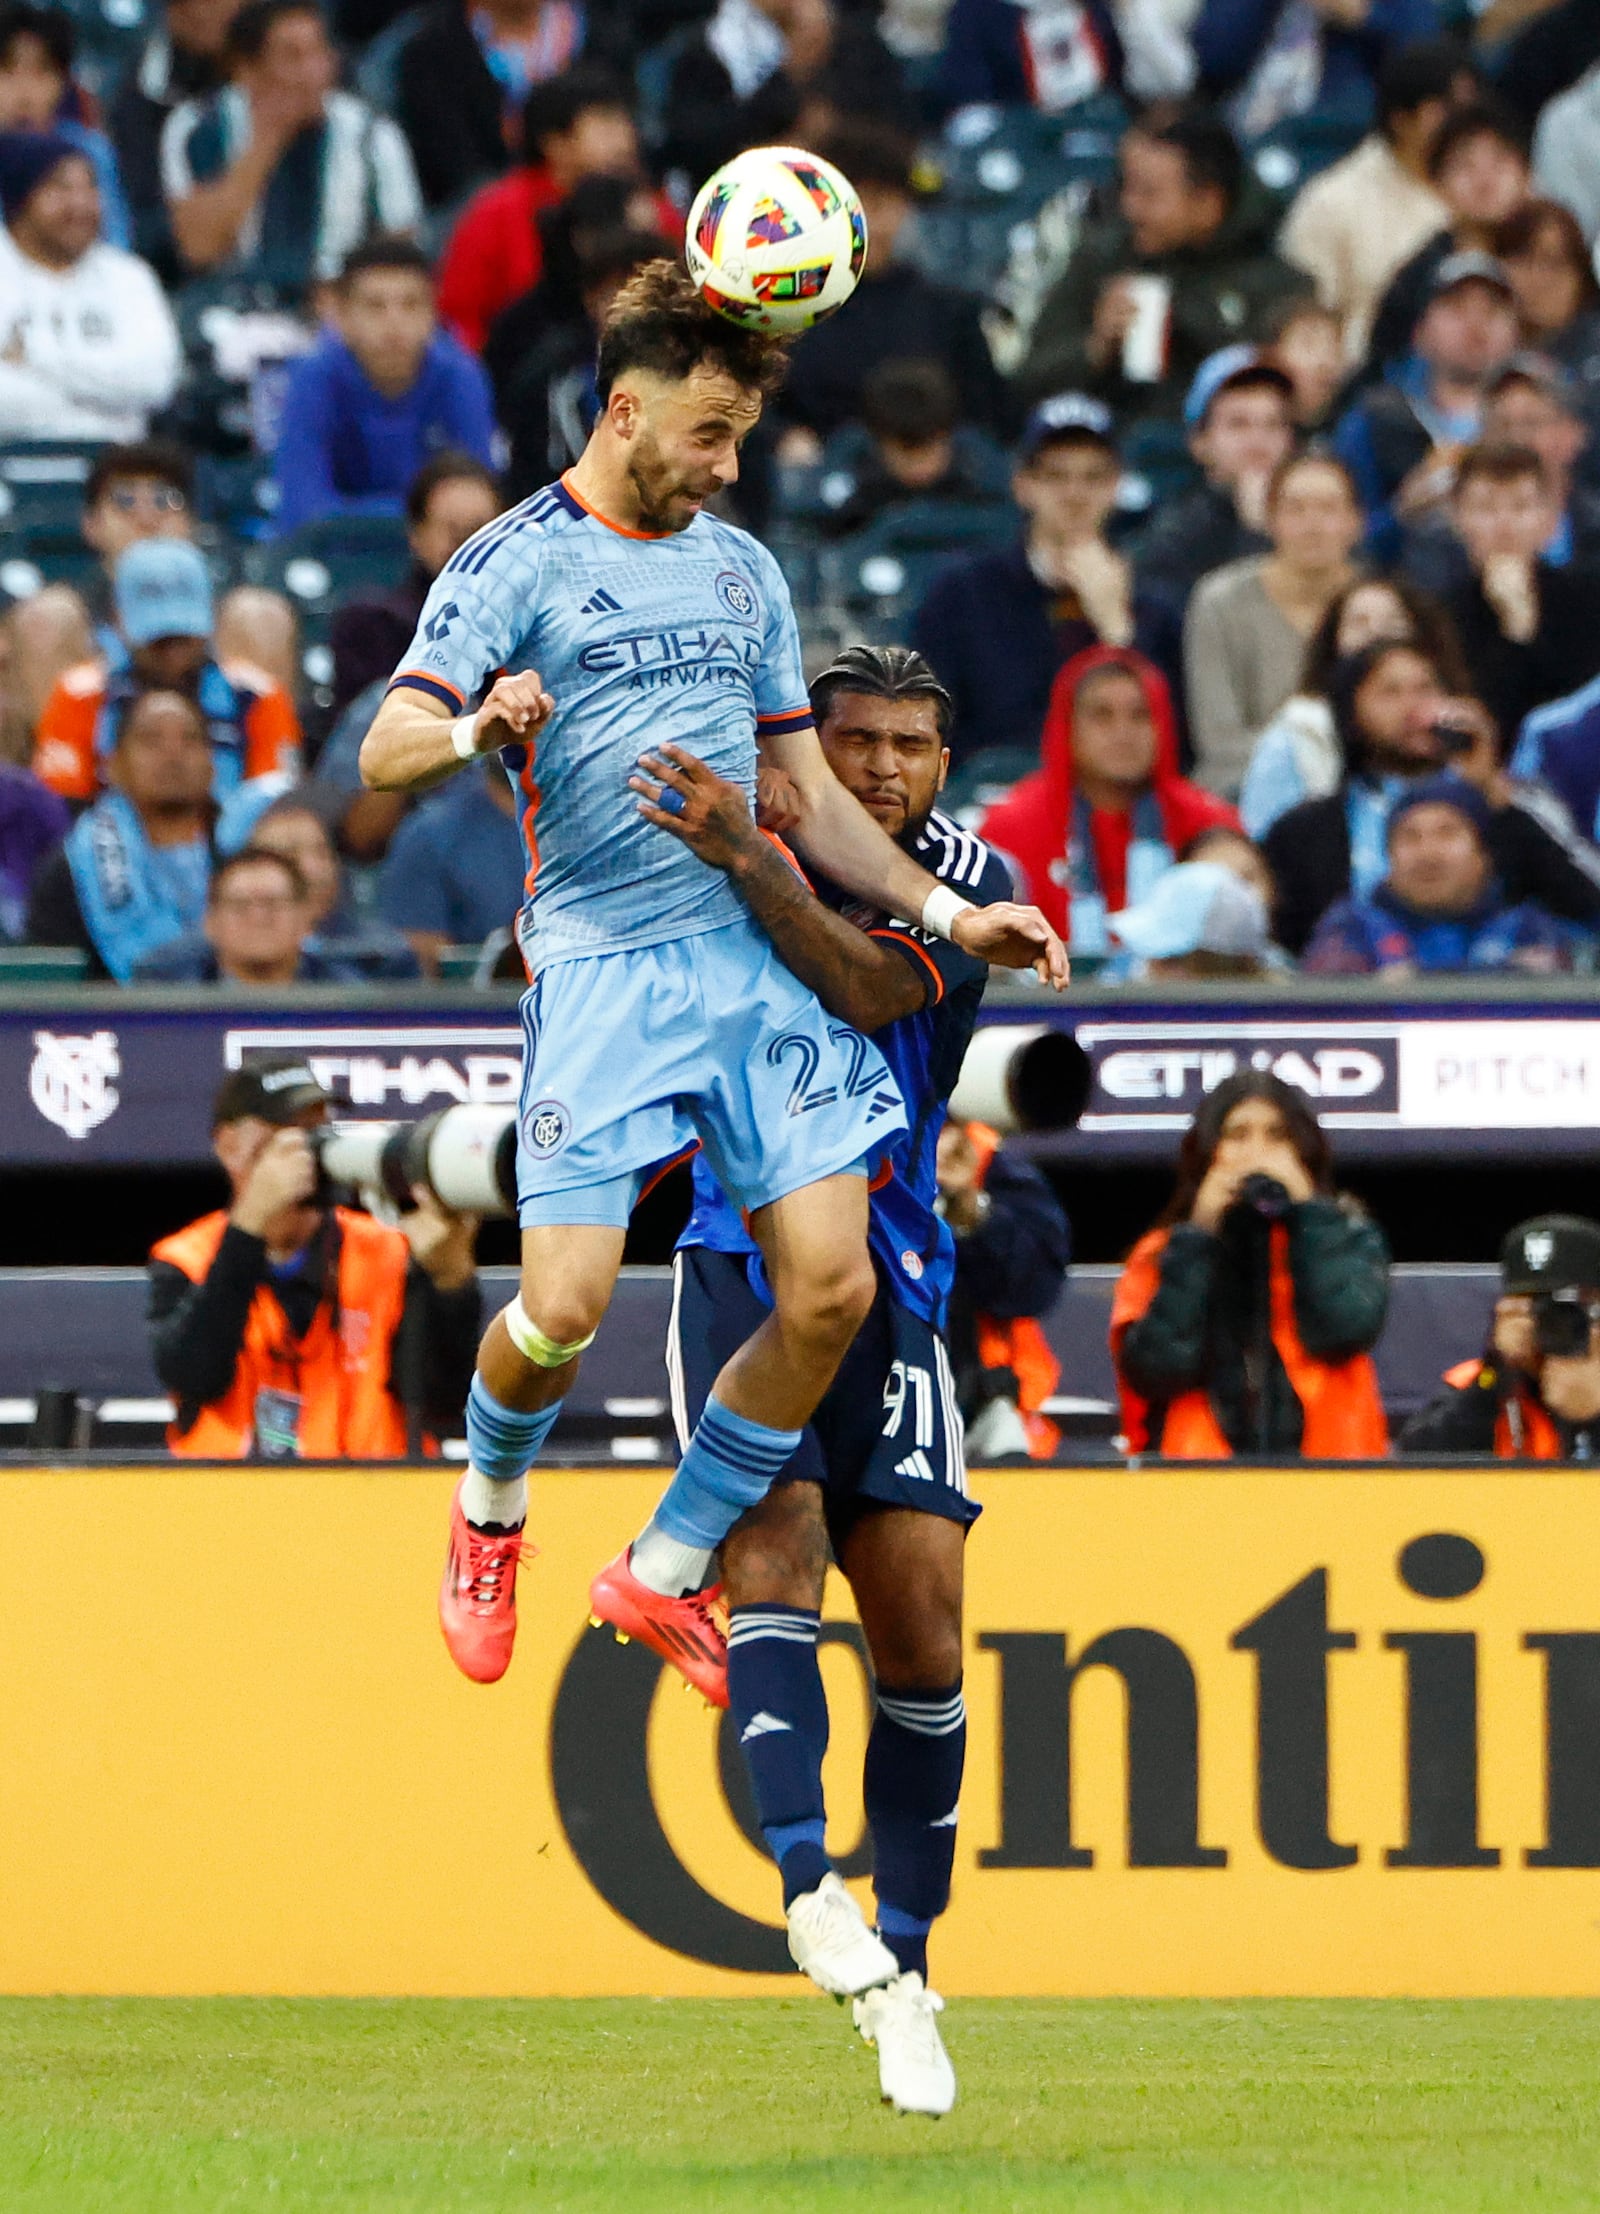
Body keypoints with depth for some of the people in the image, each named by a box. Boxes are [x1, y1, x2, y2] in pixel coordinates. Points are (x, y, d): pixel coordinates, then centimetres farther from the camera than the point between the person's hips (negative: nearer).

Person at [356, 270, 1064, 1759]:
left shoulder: (742, 572, 19)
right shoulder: (513, 567, 0)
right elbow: (384, 751, -11)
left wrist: (944, 911, 18)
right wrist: (473, 730, -33)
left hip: (764, 954, 5)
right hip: (602, 972, -5)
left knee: (831, 1291, -7)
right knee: (565, 1308, -15)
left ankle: (664, 1575, 11)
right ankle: (490, 1516, 18)